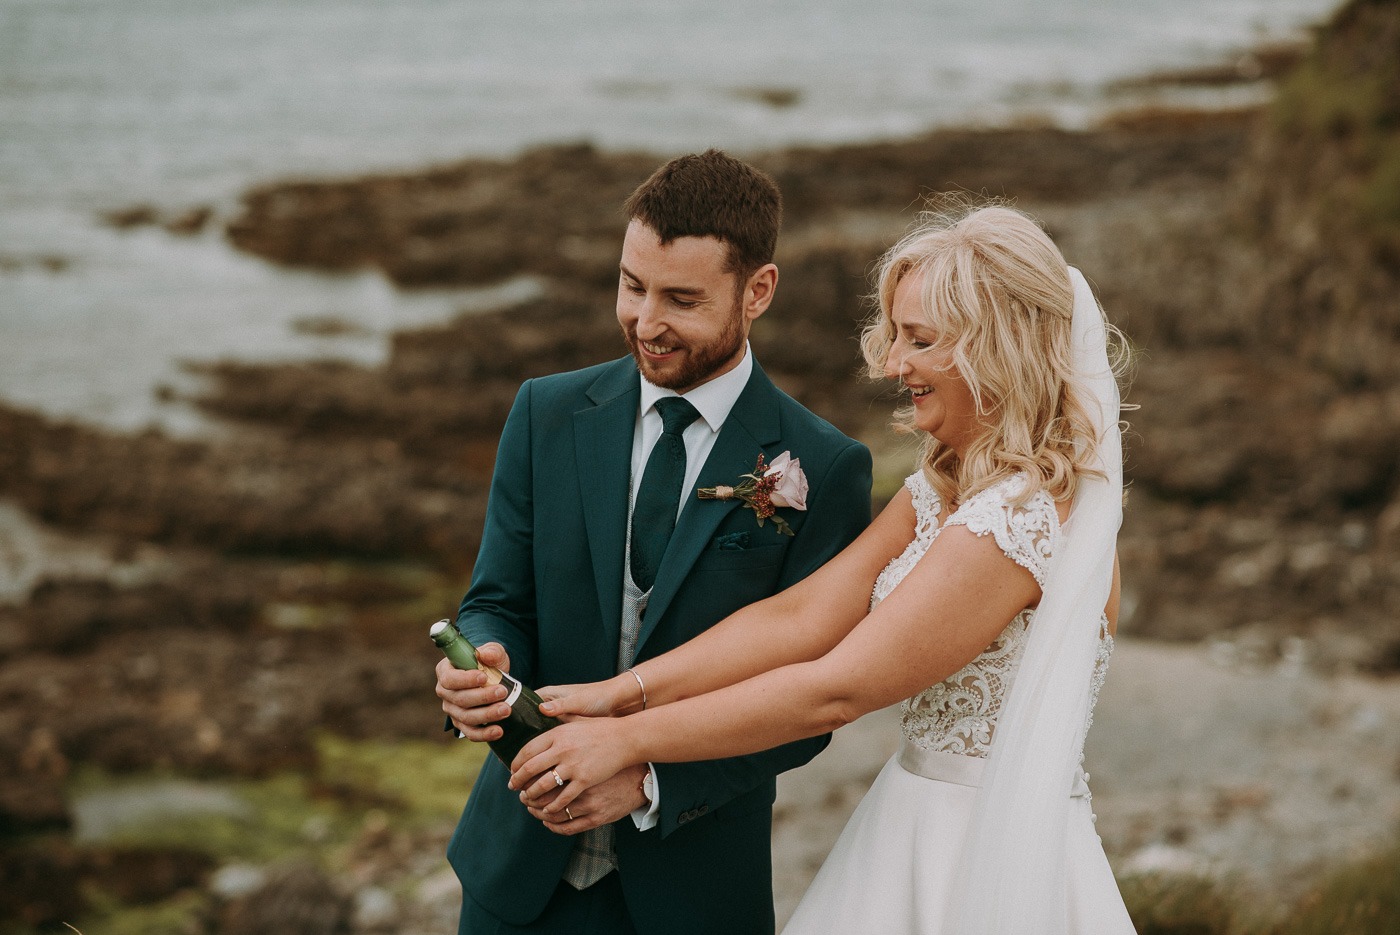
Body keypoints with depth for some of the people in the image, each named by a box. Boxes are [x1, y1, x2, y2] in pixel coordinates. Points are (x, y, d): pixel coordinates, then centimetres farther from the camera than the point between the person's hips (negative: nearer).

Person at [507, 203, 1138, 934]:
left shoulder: (1018, 520, -23)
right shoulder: (942, 490, 6)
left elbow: (834, 691, -23)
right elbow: (804, 617, -4)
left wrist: (628, 739, -18)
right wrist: (620, 691, -14)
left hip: (987, 860, -8)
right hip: (921, 823, 8)